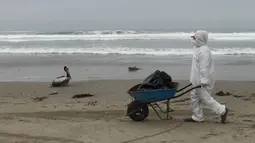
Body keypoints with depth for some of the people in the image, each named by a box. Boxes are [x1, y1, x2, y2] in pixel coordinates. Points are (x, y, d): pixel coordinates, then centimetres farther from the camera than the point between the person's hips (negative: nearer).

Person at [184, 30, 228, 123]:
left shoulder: (203, 51, -20)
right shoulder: (199, 49, 13)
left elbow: (204, 67, -25)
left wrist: (204, 80, -27)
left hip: (202, 80, -11)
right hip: (197, 79, 11)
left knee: (205, 98, -4)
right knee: (194, 97, 13)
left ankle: (222, 110, 6)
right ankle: (197, 117, 20)